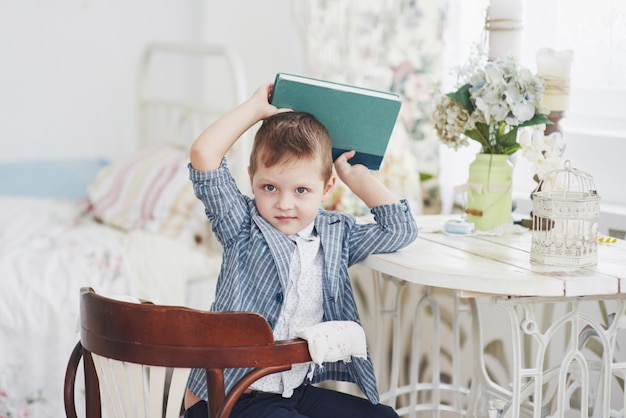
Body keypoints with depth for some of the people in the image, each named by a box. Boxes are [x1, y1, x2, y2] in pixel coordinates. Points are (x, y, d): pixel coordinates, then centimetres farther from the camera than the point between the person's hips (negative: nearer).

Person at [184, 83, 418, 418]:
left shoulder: (335, 235, 8)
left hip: (299, 388, 6)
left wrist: (354, 174, 9)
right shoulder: (242, 229, -6)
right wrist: (256, 107, -6)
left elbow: (400, 228, 8)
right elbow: (203, 156, -16)